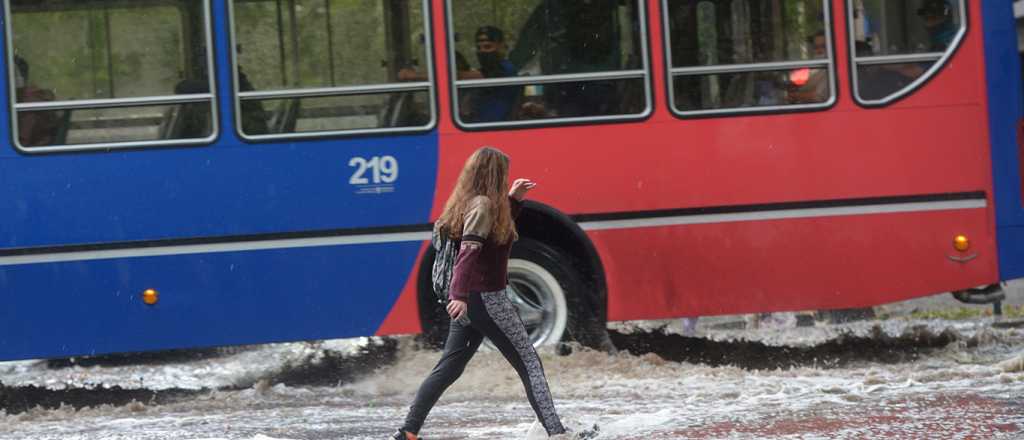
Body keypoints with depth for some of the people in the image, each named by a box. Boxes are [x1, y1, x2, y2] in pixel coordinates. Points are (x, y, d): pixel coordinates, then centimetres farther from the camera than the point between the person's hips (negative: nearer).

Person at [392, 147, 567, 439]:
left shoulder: (471, 202, 13)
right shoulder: (483, 204, -14)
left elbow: (499, 233, 29)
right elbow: (468, 253, -26)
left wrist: (514, 200, 22)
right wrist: (461, 295, -35)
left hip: (467, 300, 9)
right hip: (487, 299, -9)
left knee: (449, 367, 11)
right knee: (529, 363, -3)